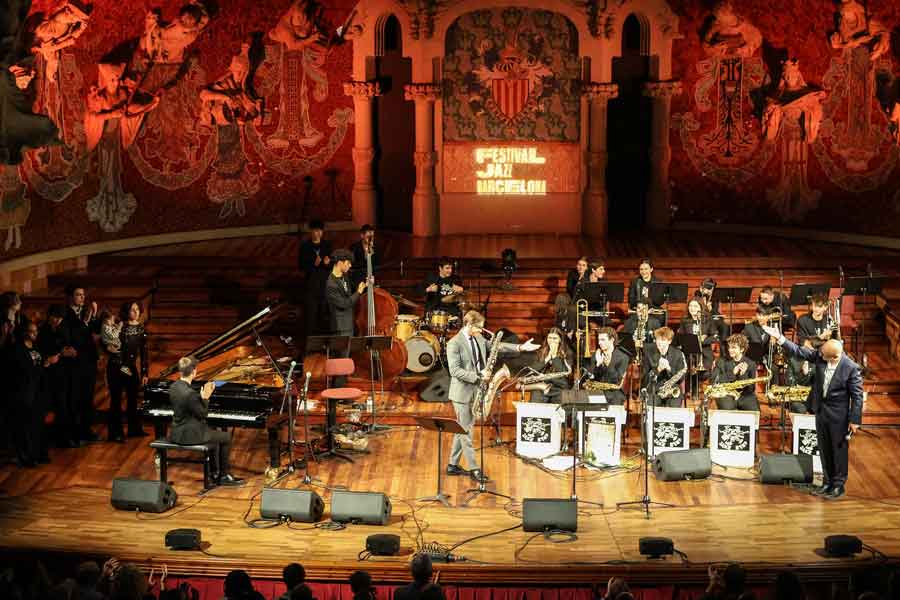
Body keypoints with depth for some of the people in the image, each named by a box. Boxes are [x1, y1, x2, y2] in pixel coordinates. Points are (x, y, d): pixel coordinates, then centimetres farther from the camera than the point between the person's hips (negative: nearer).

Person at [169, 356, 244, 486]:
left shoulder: (173, 387, 0)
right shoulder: (190, 393, -27)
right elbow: (202, 414, -17)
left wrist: (202, 397, 6)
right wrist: (205, 398, -8)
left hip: (178, 431, 9)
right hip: (190, 435, -9)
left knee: (214, 434, 31)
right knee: (226, 437, 10)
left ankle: (215, 472, 36)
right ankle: (224, 476, 17)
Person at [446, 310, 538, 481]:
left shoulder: (479, 339, 9)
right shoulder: (454, 343, -15)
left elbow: (496, 347, 9)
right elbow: (455, 371, -20)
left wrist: (520, 348, -2)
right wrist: (478, 376, -24)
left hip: (475, 391, 8)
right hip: (462, 393, -8)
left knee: (463, 430, 13)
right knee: (466, 431, -3)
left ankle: (453, 465, 21)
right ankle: (473, 469, -1)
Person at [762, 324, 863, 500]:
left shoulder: (851, 368, -22)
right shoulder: (819, 356, -10)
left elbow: (857, 396, -16)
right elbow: (798, 351, -3)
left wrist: (855, 420, -16)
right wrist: (780, 338, -14)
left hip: (839, 415, -6)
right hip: (820, 410, 6)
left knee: (839, 449, 7)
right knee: (824, 449, 15)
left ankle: (838, 485, 18)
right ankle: (827, 482, 28)